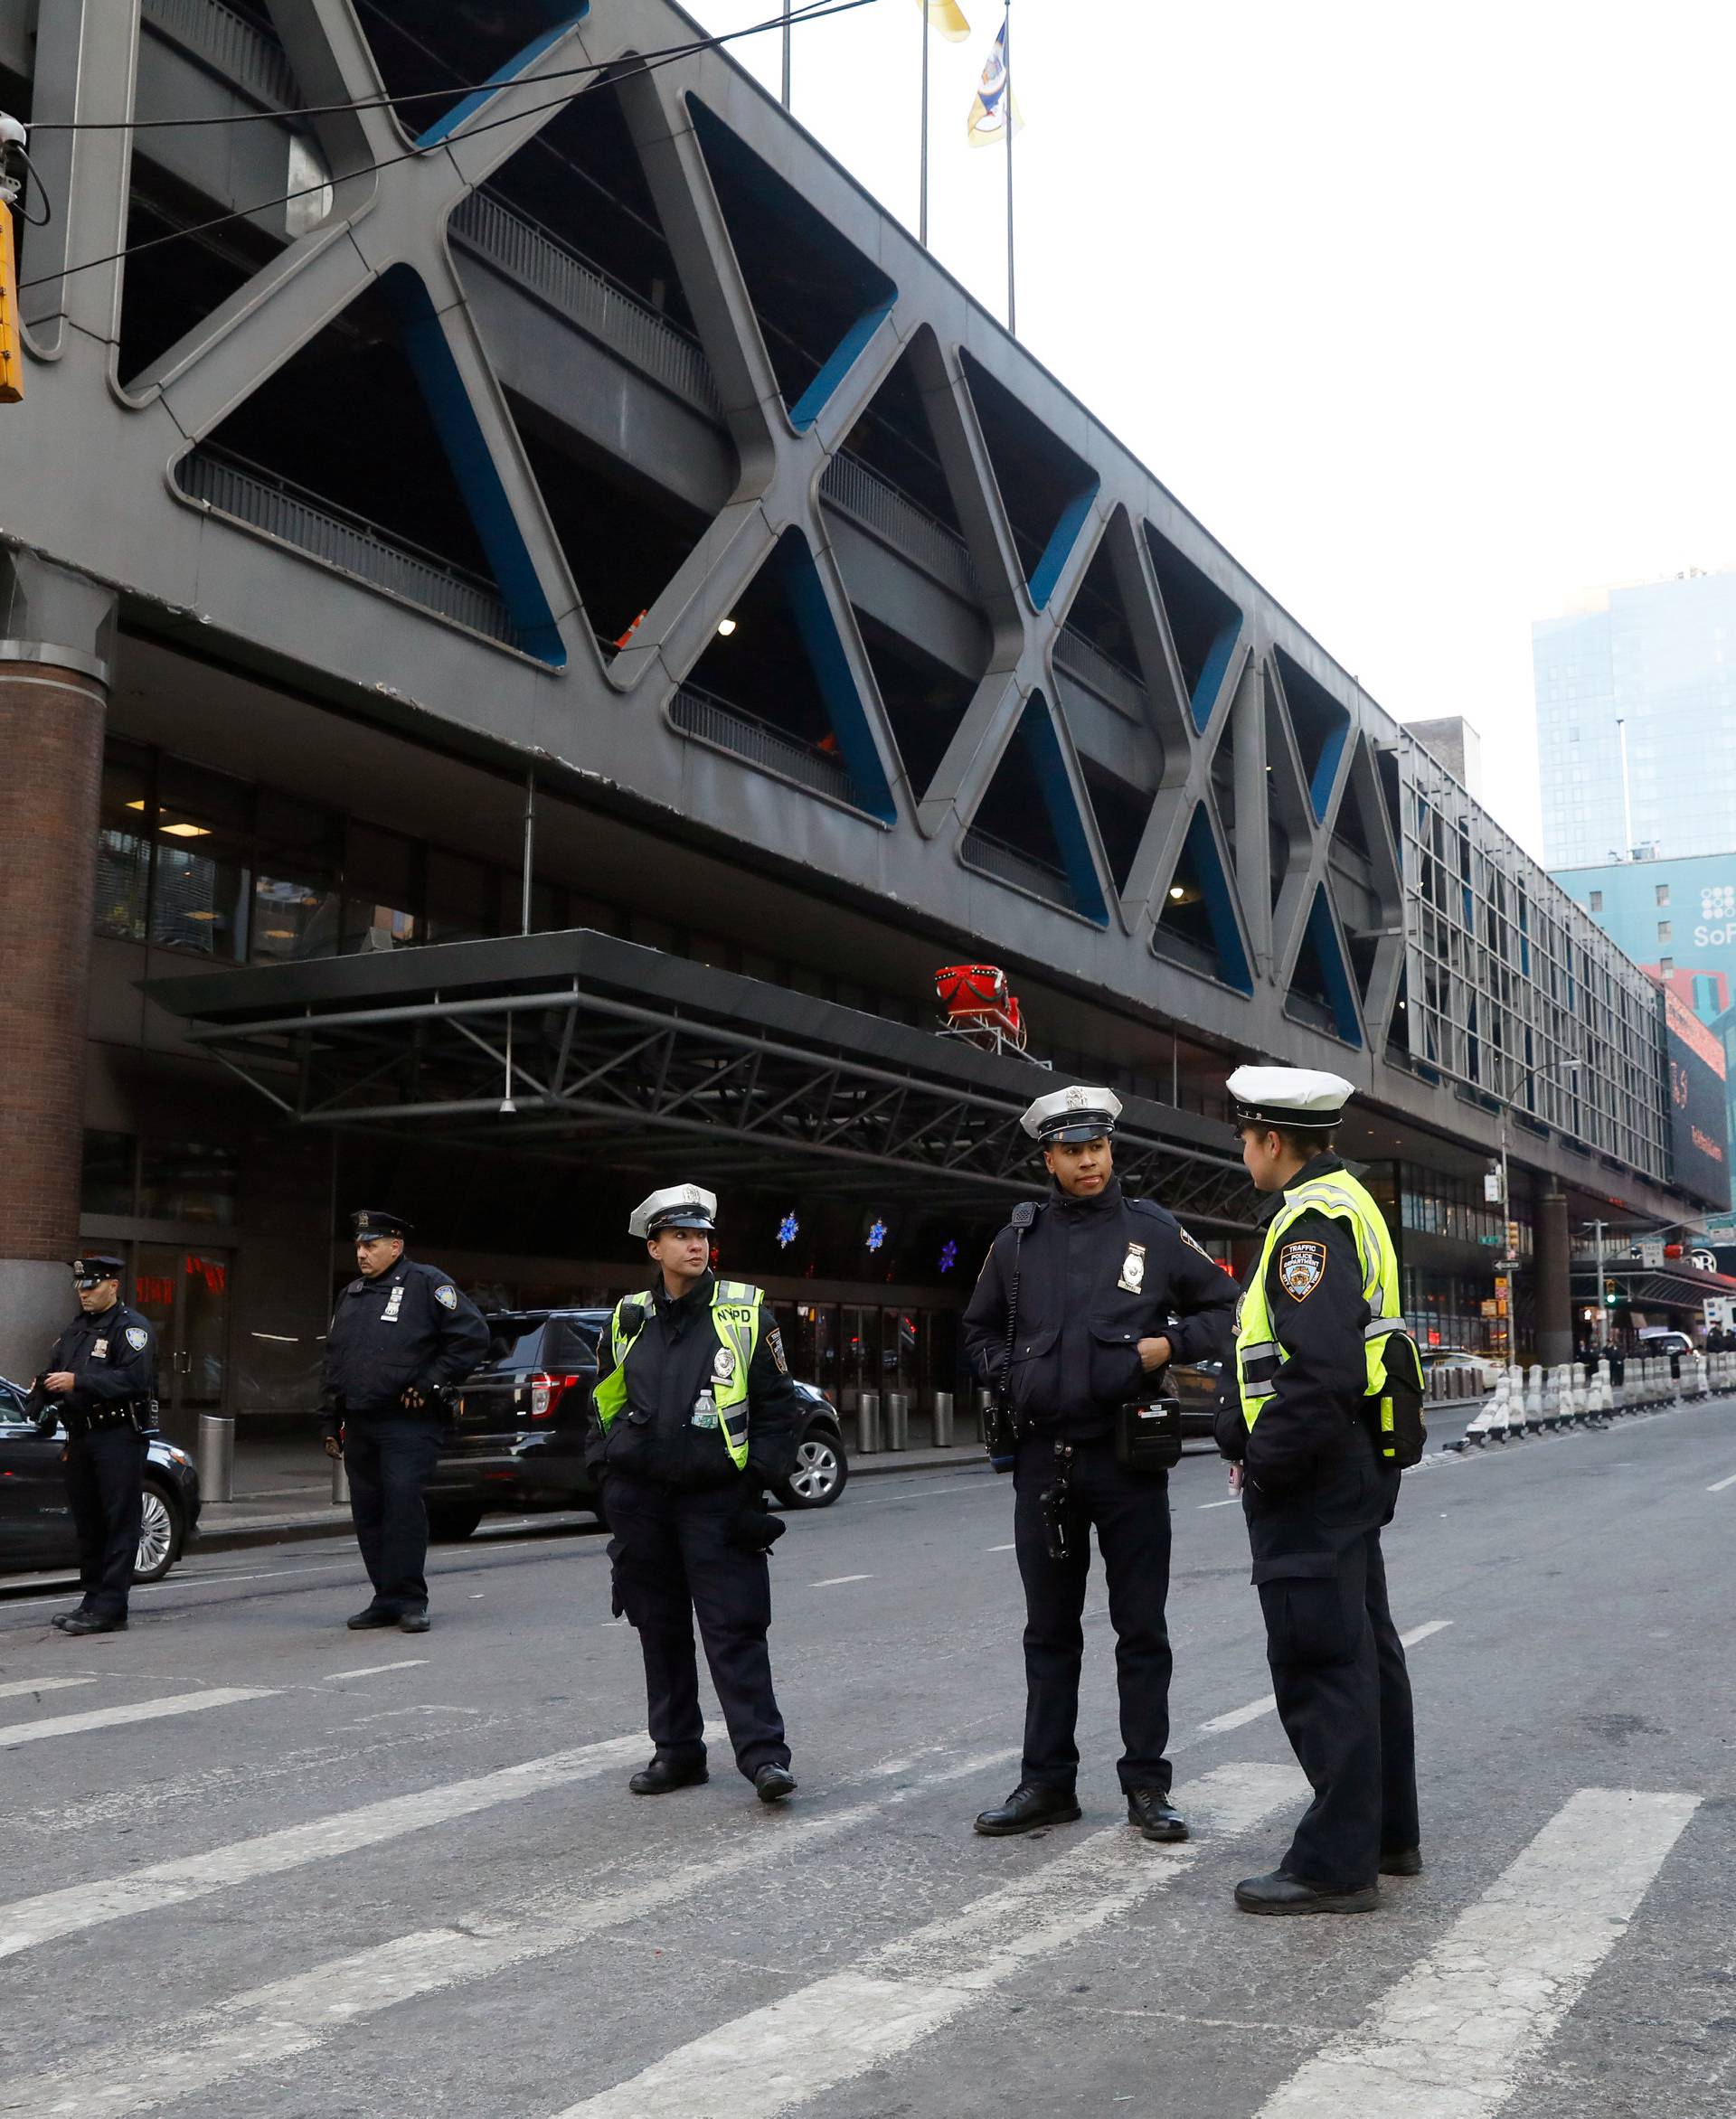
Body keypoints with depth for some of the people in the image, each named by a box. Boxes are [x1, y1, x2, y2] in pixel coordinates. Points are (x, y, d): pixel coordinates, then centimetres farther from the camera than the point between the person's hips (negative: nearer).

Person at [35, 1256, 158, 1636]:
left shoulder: (132, 1327, -7)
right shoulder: (75, 1329, 19)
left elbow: (133, 1379, -20)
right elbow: (52, 1372, 19)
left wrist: (78, 1381, -23)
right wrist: (43, 1401, -2)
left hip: (119, 1437, -8)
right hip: (81, 1437, 8)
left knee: (119, 1523, -6)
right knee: (87, 1522, 12)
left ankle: (110, 1610, -7)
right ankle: (92, 1601, 20)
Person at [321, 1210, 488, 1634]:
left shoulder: (426, 1283, -2)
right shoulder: (350, 1296, 19)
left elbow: (472, 1335, -8)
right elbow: (334, 1362, 25)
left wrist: (431, 1382, -10)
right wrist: (331, 1423, 20)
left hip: (407, 1424, -7)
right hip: (359, 1427, 7)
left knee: (404, 1506, -12)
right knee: (368, 1514, 7)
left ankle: (410, 1599, -4)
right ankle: (386, 1599, 15)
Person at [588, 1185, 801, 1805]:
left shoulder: (745, 1313, -1)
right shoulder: (627, 1319, 8)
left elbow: (776, 1404, 2)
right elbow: (604, 1403, 19)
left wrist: (760, 1479, -5)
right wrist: (606, 1471, 9)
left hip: (717, 1498, -3)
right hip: (640, 1497, 4)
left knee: (734, 1631, -6)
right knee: (660, 1630, 10)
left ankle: (763, 1754, -3)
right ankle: (676, 1751, 21)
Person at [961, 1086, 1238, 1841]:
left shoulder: (1154, 1231, 1)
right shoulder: (1019, 1240, 7)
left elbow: (1226, 1305, 8)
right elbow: (979, 1330, 18)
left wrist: (1171, 1344, -8)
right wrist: (1010, 1377, 0)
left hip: (1127, 1458, -2)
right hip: (1043, 1459, 2)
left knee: (1141, 1629, 5)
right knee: (1049, 1630, 11)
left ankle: (1147, 1785, 15)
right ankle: (1047, 1781, 20)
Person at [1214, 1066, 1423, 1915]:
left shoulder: (1310, 1221, -18)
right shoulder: (1345, 1202, 15)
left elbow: (1319, 1369, -28)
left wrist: (1264, 1463, -19)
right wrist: (1244, 1432, 15)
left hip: (1311, 1473, -11)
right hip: (1354, 1464, 11)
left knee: (1320, 1662, -4)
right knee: (1365, 1647, 17)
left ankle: (1336, 1862, 3)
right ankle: (1387, 1834, 28)